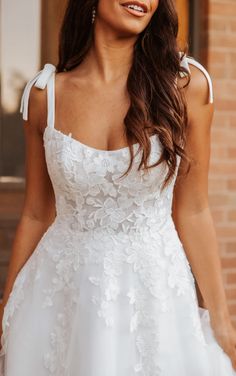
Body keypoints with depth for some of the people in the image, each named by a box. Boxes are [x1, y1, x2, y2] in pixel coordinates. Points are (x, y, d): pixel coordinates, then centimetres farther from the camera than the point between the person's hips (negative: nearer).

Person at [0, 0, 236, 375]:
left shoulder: (186, 84, -9)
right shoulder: (45, 93, -5)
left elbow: (192, 210, -3)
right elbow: (36, 214, 3)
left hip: (155, 289, -1)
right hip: (61, 293, 1)